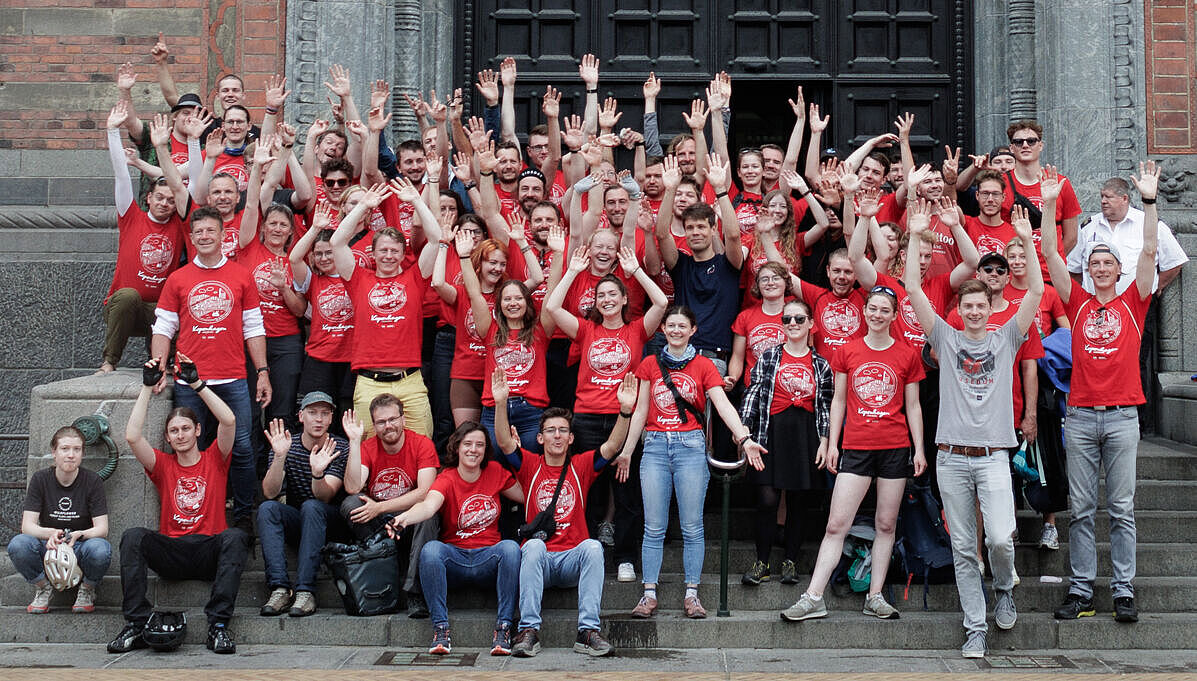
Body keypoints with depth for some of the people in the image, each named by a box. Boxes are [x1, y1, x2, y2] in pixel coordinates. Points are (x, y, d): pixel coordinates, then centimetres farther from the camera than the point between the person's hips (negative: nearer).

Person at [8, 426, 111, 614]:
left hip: (80, 548, -1)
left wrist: (79, 535, -33)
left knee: (100, 548, -36)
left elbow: (102, 528, -11)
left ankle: (87, 590, -1)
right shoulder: (40, 479, -4)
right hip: (48, 548, 1)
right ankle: (43, 588, 1)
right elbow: (27, 526, -11)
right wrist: (50, 534, -33)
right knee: (18, 544, -30)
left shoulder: (92, 481, -7)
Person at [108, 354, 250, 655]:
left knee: (235, 536, -33)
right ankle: (136, 624, -29)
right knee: (133, 536, -26)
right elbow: (132, 436, -2)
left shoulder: (214, 459, 12)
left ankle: (218, 625, -35)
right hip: (170, 556, 2)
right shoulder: (163, 465, 15)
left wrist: (196, 383, -8)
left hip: (211, 552, -1)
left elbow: (229, 420, -6)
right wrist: (148, 387, -2)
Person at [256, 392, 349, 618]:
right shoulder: (285, 446, -2)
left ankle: (305, 590, -36)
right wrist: (279, 457, -32)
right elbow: (270, 493, -16)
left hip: (329, 522, -3)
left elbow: (324, 496, -20)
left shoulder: (339, 449, -9)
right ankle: (280, 588, -34)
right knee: (267, 508, -25)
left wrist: (318, 473, -42)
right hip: (294, 522, 3)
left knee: (311, 507, -32)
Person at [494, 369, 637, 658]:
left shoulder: (581, 465, 10)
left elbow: (612, 446, -5)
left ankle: (588, 631, -31)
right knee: (533, 545, -33)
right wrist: (500, 403, -24)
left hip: (573, 559, 1)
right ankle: (528, 631, -34)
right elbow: (504, 441, -8)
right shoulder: (530, 465, 9)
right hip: (538, 558, 0)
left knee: (592, 546, -30)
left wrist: (625, 410, -21)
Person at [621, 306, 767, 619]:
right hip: (655, 446, 1)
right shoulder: (650, 365, 11)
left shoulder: (703, 365, 6)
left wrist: (745, 438, -19)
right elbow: (640, 411, 14)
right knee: (654, 528, 1)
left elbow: (724, 405, -5)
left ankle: (692, 593, 7)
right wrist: (626, 452, 11)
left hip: (690, 446, -1)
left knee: (692, 527, 0)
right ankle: (649, 594, 5)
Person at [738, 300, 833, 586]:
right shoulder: (768, 357, 4)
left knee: (796, 498, 6)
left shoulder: (820, 364, 9)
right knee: (767, 498, -9)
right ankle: (762, 562, 1)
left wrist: (824, 442, 2)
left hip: (805, 434, 2)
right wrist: (743, 430, -9)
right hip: (773, 431, -2)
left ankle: (790, 560, 16)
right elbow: (752, 394, 1)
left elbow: (825, 406, 10)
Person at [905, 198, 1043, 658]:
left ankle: (1004, 587, 19)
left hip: (994, 456, -1)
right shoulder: (946, 338, 9)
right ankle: (975, 628, 12)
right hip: (951, 458, 1)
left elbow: (1035, 292, 0)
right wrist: (915, 237, -5)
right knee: (963, 549, 3)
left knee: (1001, 538, -14)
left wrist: (1026, 240, -8)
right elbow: (913, 291, 0)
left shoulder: (1006, 339, 9)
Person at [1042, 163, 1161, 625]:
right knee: (1080, 508, 4)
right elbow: (1052, 256, 1)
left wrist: (1149, 200, -11)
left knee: (1122, 508, 3)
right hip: (1080, 416, 1)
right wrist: (1048, 204, -7)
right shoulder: (1078, 303, 9)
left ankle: (1123, 592, 9)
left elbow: (1150, 251, -3)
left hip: (1122, 416, -1)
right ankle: (1080, 591, 9)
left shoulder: (1133, 302, 7)